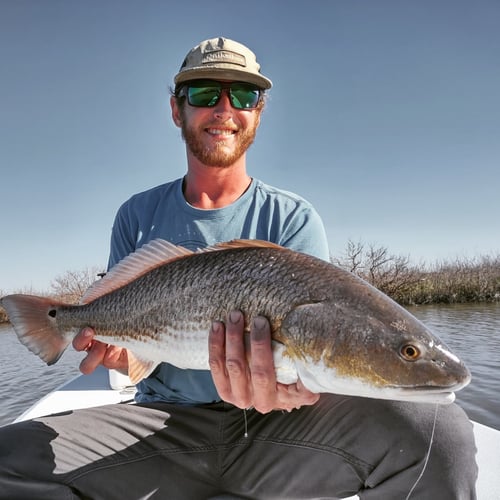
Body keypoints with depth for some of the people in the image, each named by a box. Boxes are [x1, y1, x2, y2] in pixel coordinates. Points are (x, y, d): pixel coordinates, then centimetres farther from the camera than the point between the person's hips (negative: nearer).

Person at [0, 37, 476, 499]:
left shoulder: (294, 218, 0)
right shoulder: (137, 216, 7)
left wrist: (293, 379, -35)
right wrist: (116, 346, -17)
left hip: (271, 428, -1)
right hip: (165, 424, 3)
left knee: (437, 429, -27)